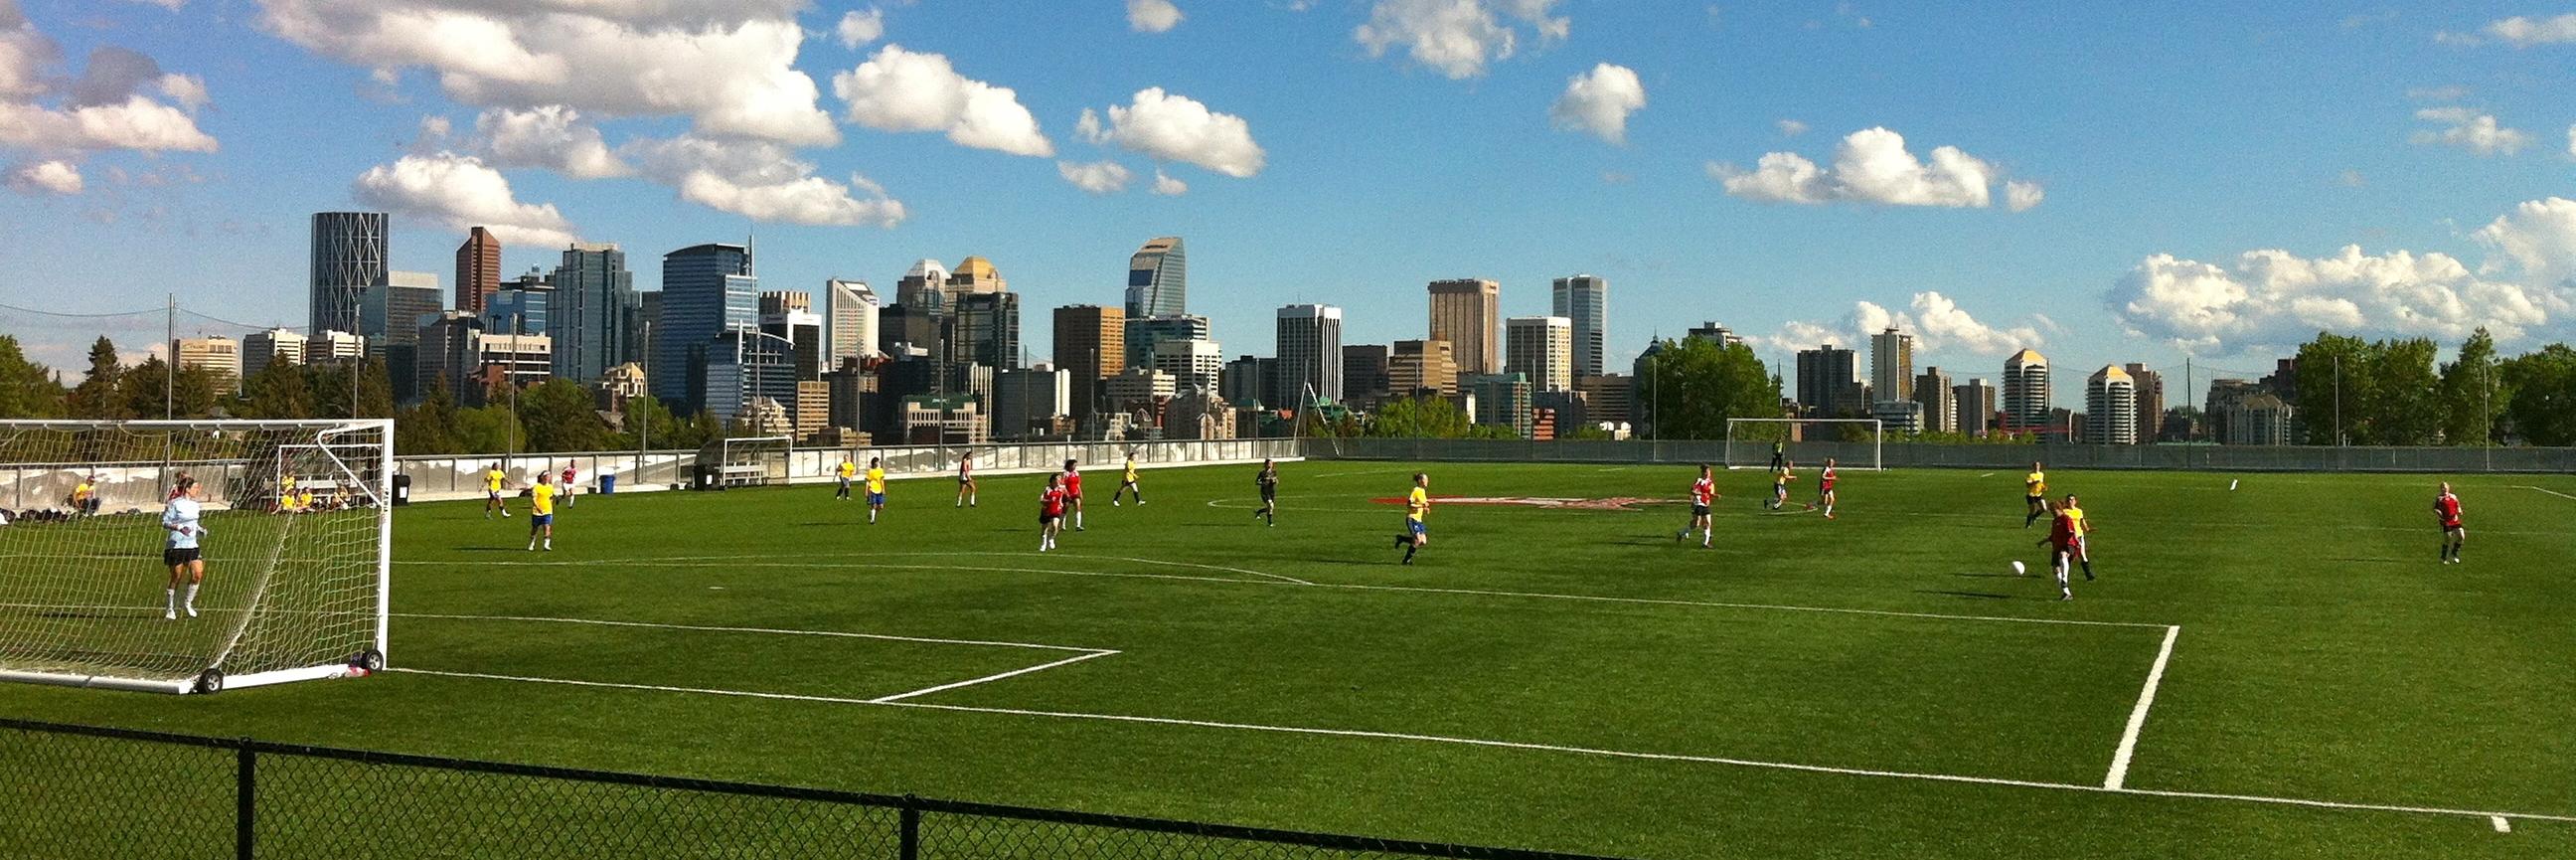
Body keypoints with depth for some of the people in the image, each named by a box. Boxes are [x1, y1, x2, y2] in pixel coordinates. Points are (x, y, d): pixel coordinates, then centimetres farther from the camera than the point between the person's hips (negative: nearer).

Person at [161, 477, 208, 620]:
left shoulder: (195, 505, 11)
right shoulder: (175, 504, -9)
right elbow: (165, 522, -11)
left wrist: (200, 530, 6)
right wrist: (179, 527, -25)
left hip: (191, 545, 6)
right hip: (175, 545, -6)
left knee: (197, 574, -6)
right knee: (176, 578, 1)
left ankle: (188, 603, 12)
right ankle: (169, 609, 16)